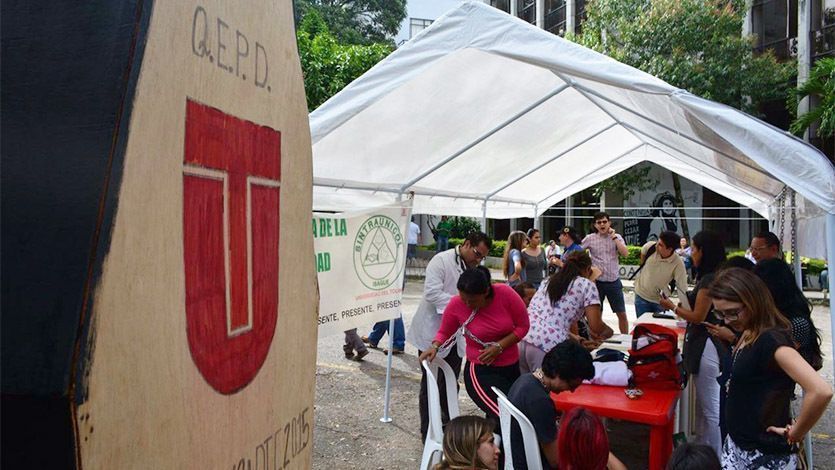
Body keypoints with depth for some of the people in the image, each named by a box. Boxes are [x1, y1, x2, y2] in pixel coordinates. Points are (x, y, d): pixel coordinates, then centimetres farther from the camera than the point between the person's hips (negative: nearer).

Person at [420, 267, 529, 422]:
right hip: (481, 372, -3)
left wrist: (499, 346, -17)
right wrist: (435, 347, -18)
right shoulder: (456, 305, -16)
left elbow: (523, 326, -6)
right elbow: (445, 333, 2)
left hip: (513, 368, 3)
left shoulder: (505, 293, -17)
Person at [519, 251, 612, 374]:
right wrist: (608, 331, 24)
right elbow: (596, 327, 2)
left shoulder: (549, 280, 24)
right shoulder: (587, 285, 7)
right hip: (548, 346, -6)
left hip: (522, 339, 6)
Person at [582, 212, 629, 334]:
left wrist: (614, 237, -13)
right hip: (597, 282, -1)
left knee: (622, 314, 8)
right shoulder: (590, 238, -3)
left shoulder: (617, 237, 1)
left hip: (614, 281, 1)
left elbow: (625, 253, -12)